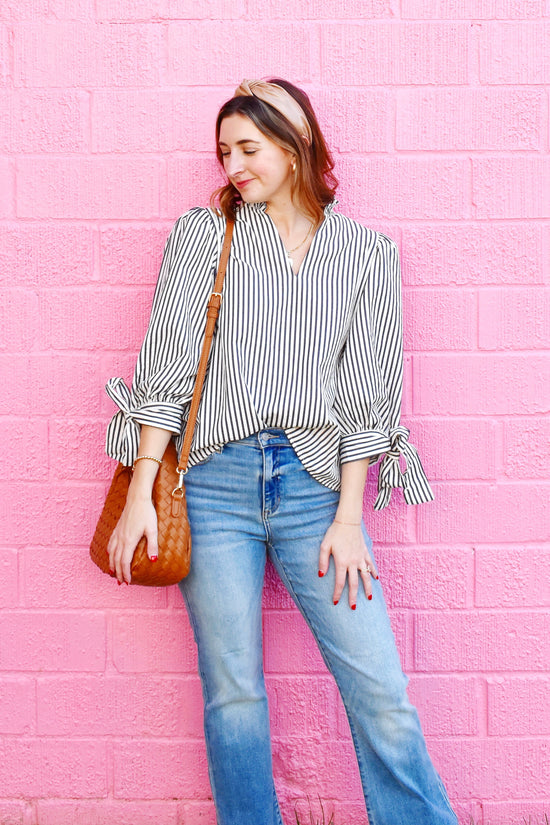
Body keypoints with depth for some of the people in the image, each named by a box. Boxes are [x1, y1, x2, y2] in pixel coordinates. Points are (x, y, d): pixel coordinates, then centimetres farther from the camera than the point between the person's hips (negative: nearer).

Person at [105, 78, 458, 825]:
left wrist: (348, 518, -2)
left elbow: (364, 397, 4)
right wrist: (141, 494, -4)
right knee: (233, 693, 5)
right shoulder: (203, 235, 6)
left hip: (317, 484, 0)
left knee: (380, 692, -2)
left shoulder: (367, 254, 7)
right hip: (216, 482, 0)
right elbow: (167, 369, 1)